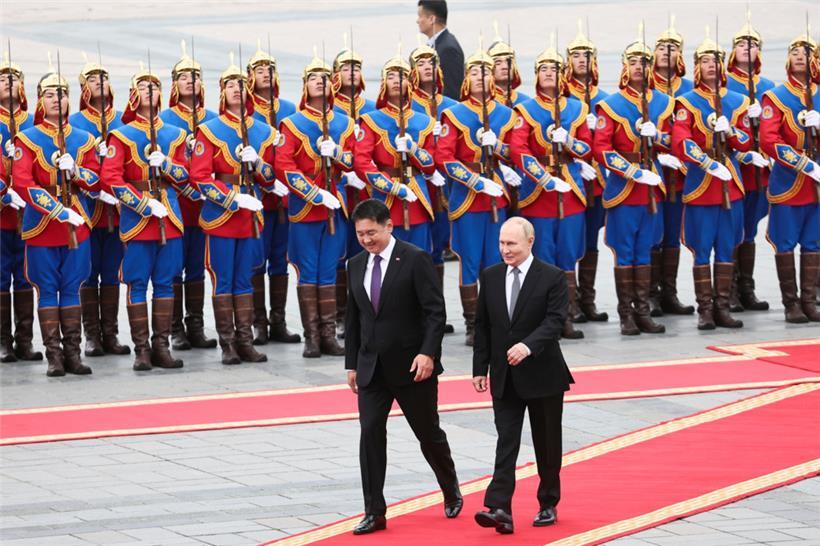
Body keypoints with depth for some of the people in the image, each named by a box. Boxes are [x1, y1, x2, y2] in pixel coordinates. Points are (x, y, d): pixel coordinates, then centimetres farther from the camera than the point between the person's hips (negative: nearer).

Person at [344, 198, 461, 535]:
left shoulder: (415, 260, -10)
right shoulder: (357, 265, 8)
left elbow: (435, 311, -13)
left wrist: (428, 353, -22)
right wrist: (352, 364, 12)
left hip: (412, 365, -4)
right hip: (372, 367, 4)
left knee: (428, 433, 8)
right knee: (370, 433, -6)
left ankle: (451, 493, 33)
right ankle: (374, 513, -4)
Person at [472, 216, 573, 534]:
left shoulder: (552, 278, -7)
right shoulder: (490, 277, 6)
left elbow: (555, 321, -18)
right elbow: (482, 326, 10)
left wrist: (528, 346, -34)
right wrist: (480, 368, 5)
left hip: (542, 374, -2)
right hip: (504, 377, 2)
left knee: (547, 443, 9)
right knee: (506, 442, -7)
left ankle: (548, 505, 24)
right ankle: (500, 509, -18)